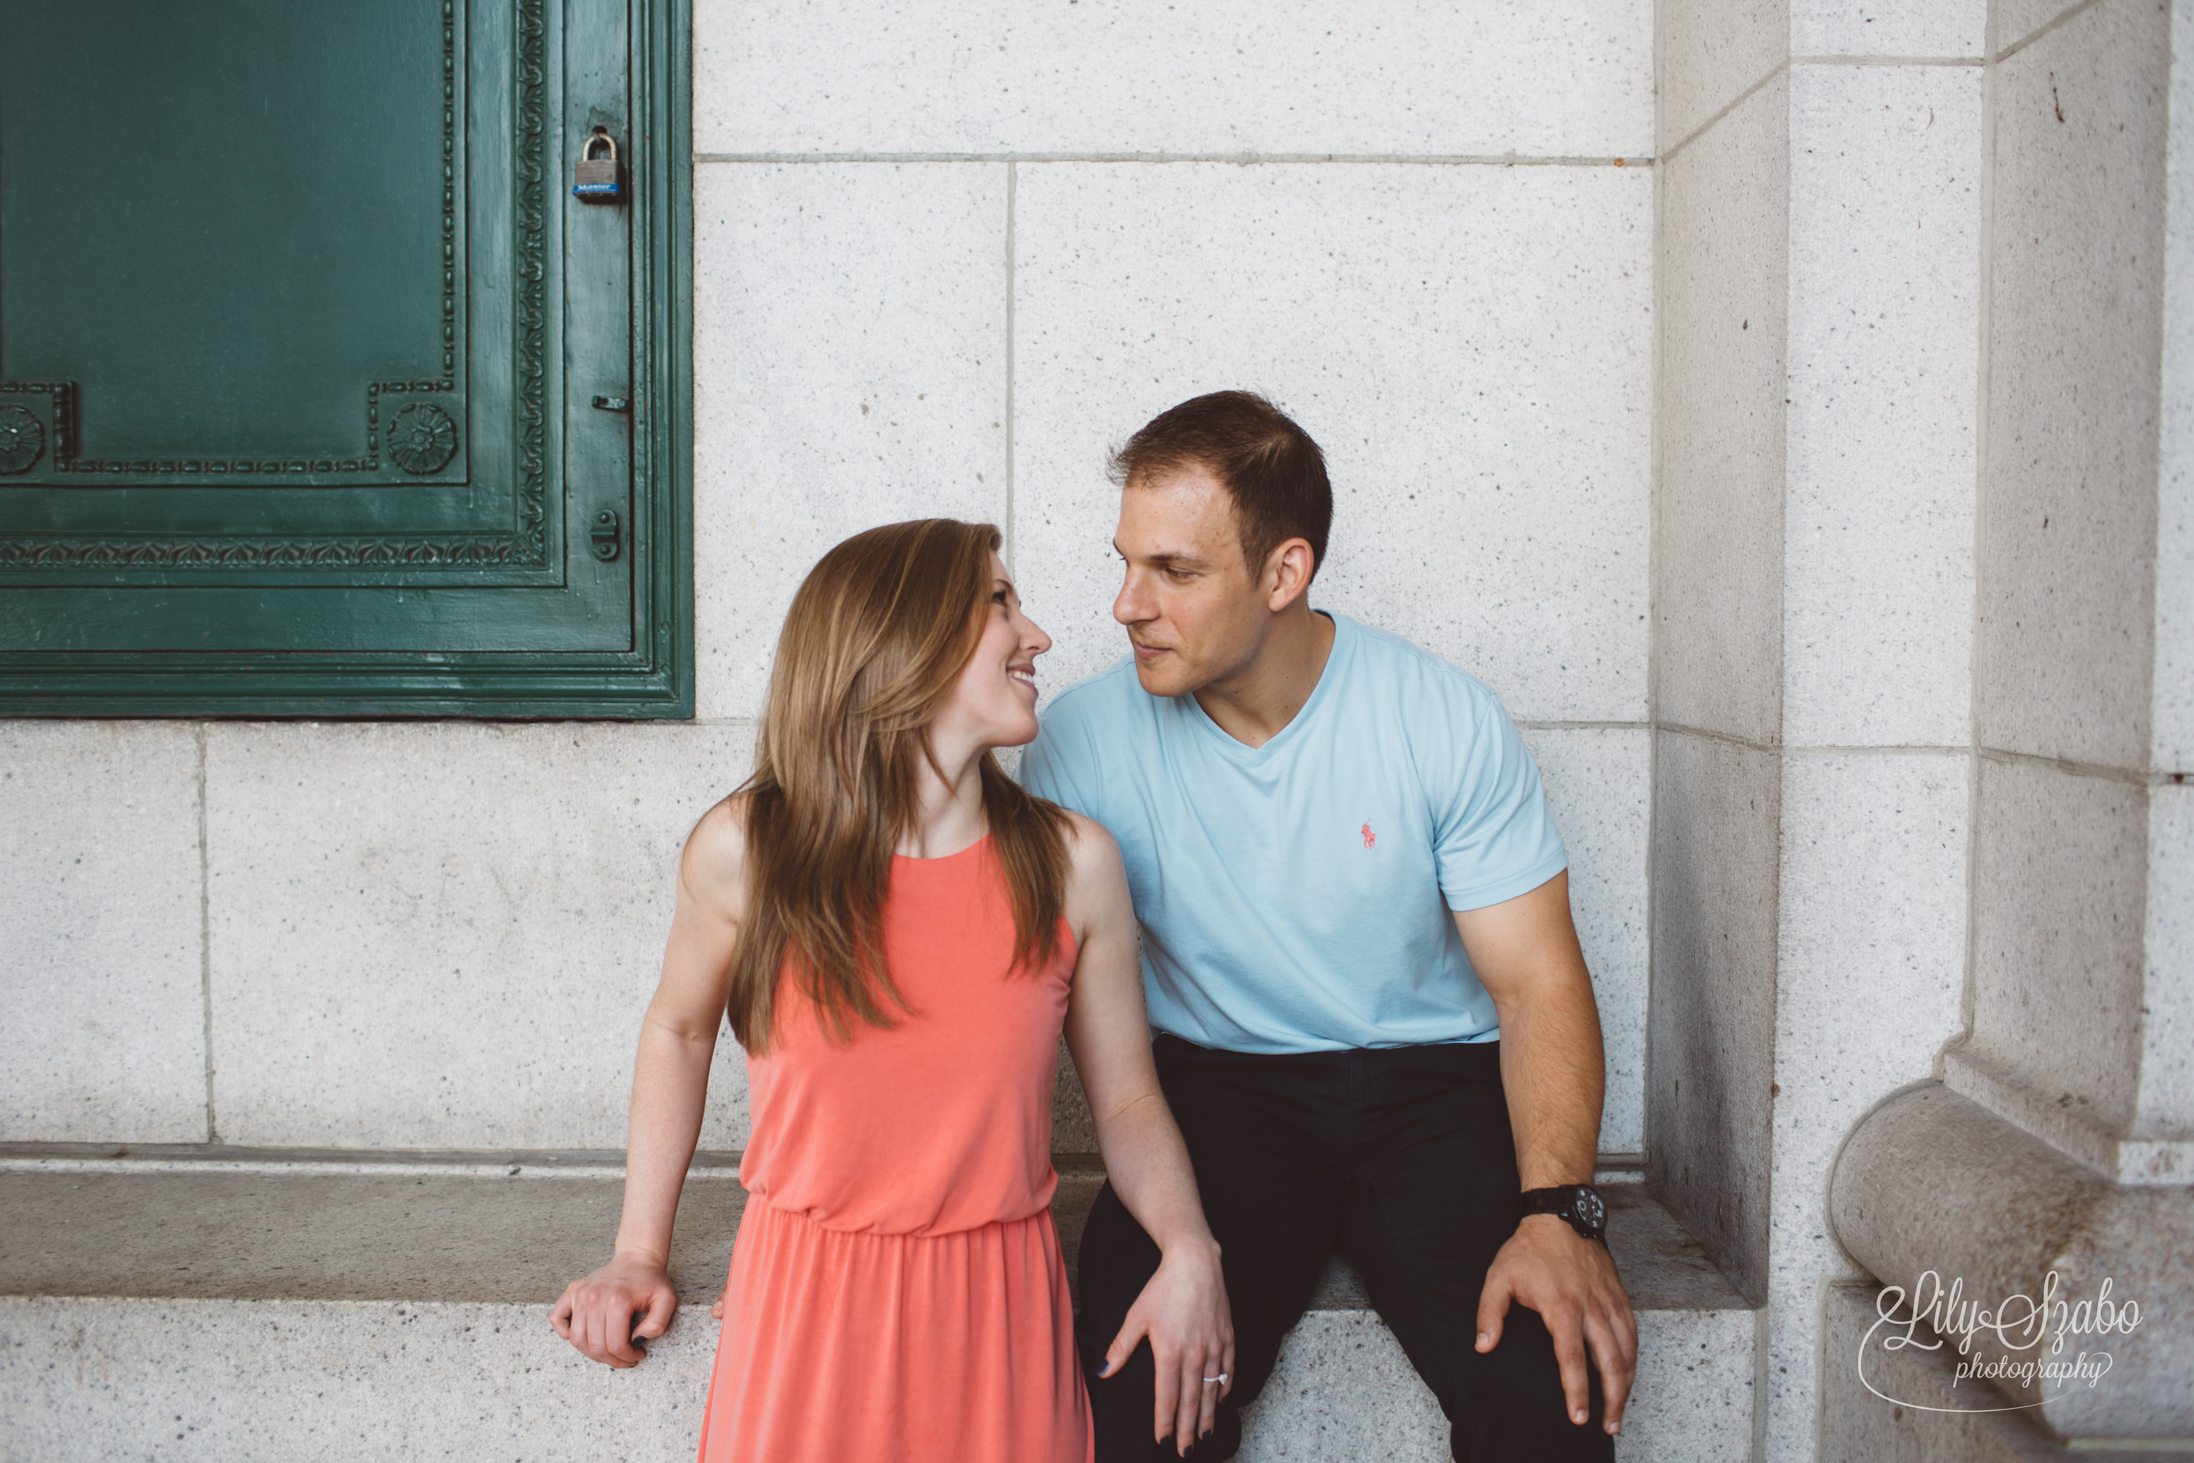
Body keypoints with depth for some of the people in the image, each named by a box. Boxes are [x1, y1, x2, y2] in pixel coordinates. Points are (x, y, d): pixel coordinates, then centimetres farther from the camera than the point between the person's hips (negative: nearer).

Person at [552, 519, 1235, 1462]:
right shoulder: (744, 852, -8)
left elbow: (1127, 1102, 2)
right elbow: (679, 1030, 10)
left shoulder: (1072, 864, -5)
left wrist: (1189, 1249, -15)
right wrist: (640, 1253, 9)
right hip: (806, 1305, -1)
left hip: (998, 1310, 1)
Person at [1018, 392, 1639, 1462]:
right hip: (1215, 1088, 0)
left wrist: (1556, 1211, -22)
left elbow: (1537, 984, -7)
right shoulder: (1085, 739, -7)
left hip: (1432, 1083, 0)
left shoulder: (1447, 722, -8)